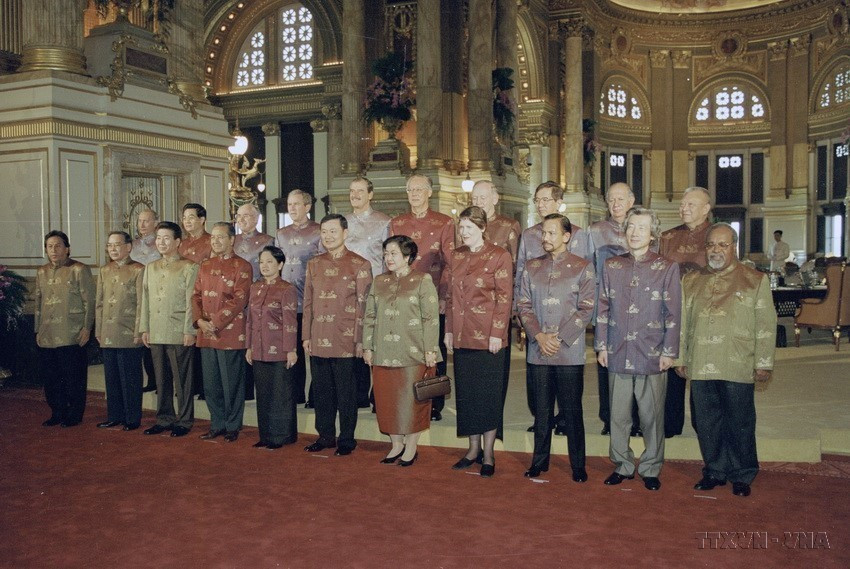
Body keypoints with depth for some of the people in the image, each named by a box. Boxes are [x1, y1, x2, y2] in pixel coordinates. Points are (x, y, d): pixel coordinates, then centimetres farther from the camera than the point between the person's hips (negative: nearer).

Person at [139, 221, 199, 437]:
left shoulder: (188, 268, -3)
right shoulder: (151, 268, 15)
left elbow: (191, 302, -7)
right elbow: (145, 300, 16)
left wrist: (189, 331, -11)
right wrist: (144, 328, 10)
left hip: (179, 334, -5)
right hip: (156, 334, 6)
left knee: (182, 379, 1)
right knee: (161, 379, 12)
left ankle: (184, 421, 10)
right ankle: (164, 419, 22)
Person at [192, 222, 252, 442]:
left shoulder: (241, 266, -5)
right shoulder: (205, 266, 15)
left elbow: (239, 300, -13)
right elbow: (196, 295, 12)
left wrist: (216, 323, -16)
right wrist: (199, 320, -5)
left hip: (230, 334, -6)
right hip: (206, 334, 6)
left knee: (232, 383, 2)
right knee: (210, 384, 11)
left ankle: (232, 426, 14)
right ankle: (217, 424, 23)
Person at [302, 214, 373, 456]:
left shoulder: (360, 265, -2)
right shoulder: (314, 264, 12)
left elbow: (363, 305, -4)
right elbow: (308, 302, 13)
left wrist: (360, 340, -8)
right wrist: (306, 336, 8)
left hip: (345, 342, -4)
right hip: (318, 342, 4)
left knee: (346, 393, 4)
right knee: (321, 392, 12)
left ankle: (347, 440, 16)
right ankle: (325, 436, 25)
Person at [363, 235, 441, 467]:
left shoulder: (422, 281, -3)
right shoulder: (379, 282, 12)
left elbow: (431, 318, -7)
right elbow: (370, 317, 14)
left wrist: (430, 350, -11)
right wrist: (367, 347, 8)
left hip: (413, 354, -4)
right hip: (383, 354, 5)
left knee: (411, 400, 1)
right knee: (387, 400, 8)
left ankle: (411, 446, 15)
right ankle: (396, 444, 23)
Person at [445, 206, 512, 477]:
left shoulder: (499, 256, -6)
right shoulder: (456, 256, 11)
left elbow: (504, 298, -9)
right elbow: (451, 295, 14)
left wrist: (497, 333, -14)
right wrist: (449, 330, 10)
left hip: (488, 336, -5)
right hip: (461, 336, 5)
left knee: (488, 395, 2)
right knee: (466, 393, 10)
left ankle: (488, 454, 12)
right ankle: (474, 448, 23)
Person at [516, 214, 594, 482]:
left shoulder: (582, 268, 1)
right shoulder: (532, 267, 10)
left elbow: (586, 309, -4)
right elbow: (523, 305, 6)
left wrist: (559, 337, -12)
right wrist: (539, 336, -8)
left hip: (570, 351, -3)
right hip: (538, 350, 3)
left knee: (572, 410, 3)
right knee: (542, 409, 10)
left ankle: (578, 465, 14)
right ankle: (540, 460, 21)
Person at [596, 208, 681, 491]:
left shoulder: (667, 268, 1)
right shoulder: (611, 266, 8)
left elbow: (672, 313, 1)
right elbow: (603, 309, 10)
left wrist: (669, 352, -3)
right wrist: (601, 346, 5)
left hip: (652, 355, -2)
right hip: (617, 353, 2)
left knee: (652, 416, 4)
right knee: (618, 415, 8)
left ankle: (651, 469, 19)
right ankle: (622, 465, 22)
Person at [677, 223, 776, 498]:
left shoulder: (756, 280, 4)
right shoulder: (691, 281, 13)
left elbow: (766, 325, 1)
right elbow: (683, 321, 15)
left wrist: (763, 363, -4)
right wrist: (680, 357, 11)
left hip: (738, 368, -3)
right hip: (700, 367, 3)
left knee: (740, 424, 5)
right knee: (707, 423, 9)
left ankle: (742, 475, 20)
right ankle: (714, 471, 23)